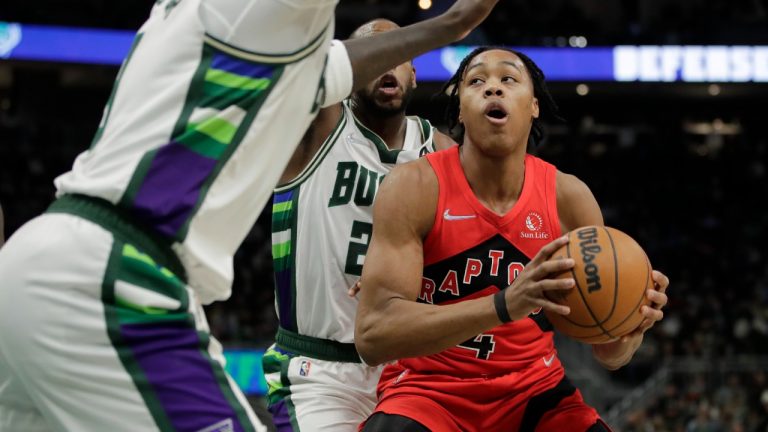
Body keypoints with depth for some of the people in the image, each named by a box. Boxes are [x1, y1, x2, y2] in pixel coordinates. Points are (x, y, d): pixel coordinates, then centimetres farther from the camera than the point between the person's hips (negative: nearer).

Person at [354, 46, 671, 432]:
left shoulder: (569, 197, -6)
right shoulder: (415, 187, -15)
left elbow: (608, 351, 0)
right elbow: (372, 334, -26)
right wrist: (504, 304, -38)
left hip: (533, 389, 4)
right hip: (429, 389, -4)